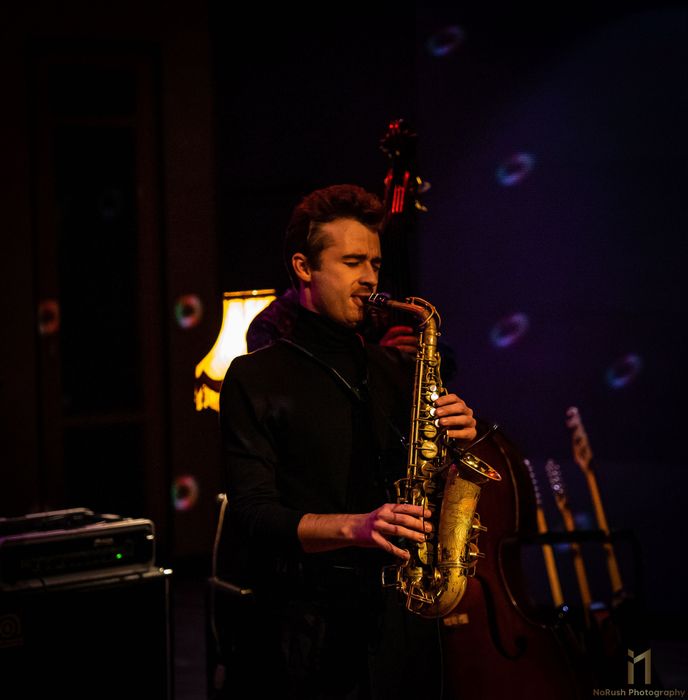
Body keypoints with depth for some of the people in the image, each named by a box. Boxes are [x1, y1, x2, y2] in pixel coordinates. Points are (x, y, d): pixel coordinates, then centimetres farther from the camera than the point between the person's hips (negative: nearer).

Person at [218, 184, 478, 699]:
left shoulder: (398, 371, 17)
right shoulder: (255, 380, 1)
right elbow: (254, 515, -9)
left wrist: (459, 439, -5)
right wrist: (353, 527, -24)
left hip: (399, 620, 4)